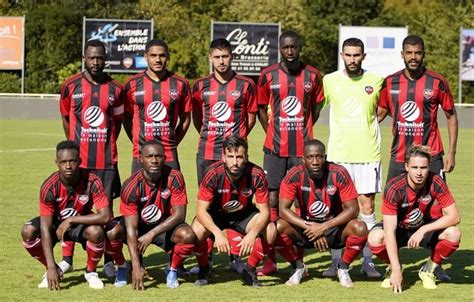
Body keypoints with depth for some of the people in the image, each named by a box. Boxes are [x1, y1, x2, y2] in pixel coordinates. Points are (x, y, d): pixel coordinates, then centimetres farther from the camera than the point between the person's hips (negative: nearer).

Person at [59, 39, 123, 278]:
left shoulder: (115, 89, 4)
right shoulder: (71, 86, 1)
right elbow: (65, 117, 11)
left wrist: (107, 146, 7)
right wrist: (74, 144, 10)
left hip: (107, 159, 1)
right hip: (78, 158, -1)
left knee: (107, 207, 3)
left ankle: (109, 260, 8)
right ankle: (67, 258, 11)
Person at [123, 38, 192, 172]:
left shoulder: (180, 84, 4)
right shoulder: (132, 84, 3)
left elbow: (185, 119, 11)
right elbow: (127, 119, 11)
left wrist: (173, 143, 5)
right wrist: (137, 144, 4)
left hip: (169, 156, 0)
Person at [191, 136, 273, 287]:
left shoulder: (256, 175, -27)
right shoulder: (214, 174, -30)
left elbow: (264, 211, -21)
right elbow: (201, 210, -28)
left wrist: (253, 233, -41)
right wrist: (217, 233, -44)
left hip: (244, 214, 1)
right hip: (215, 214, -1)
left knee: (270, 231, -24)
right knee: (197, 231, -32)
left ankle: (250, 269, 3)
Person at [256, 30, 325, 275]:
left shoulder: (312, 76, 4)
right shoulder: (268, 75, 2)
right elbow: (261, 109, 11)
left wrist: (302, 131, 10)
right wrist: (274, 133, 5)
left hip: (302, 148, 1)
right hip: (275, 149, 0)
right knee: (272, 200, -2)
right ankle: (270, 259, 2)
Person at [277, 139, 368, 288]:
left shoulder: (339, 174, -18)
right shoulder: (295, 175, -17)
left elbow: (353, 210, -17)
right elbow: (283, 209, -18)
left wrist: (324, 227, -25)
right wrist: (309, 227, -27)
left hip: (334, 227, -1)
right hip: (307, 227, 1)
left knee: (360, 228, -30)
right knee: (279, 227, -27)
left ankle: (343, 268, -1)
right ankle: (298, 268, 0)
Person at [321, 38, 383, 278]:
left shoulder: (376, 82, 3)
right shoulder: (329, 81, 3)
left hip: (368, 154, 0)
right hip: (338, 154, 0)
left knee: (367, 206, 0)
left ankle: (368, 261, 5)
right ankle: (336, 261, 6)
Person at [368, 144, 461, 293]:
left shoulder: (436, 183, -23)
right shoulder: (394, 188, -29)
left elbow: (454, 216, -21)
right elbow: (390, 232, -31)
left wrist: (423, 230, -31)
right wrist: (396, 271, -37)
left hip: (427, 227, 1)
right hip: (400, 228, -1)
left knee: (453, 234, -29)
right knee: (375, 238, -33)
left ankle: (428, 270, -1)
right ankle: (392, 268, 1)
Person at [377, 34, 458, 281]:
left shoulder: (436, 82, -2)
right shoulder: (390, 83, 4)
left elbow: (451, 115, 6)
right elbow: (379, 114, 14)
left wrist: (452, 152, 0)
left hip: (430, 156, -2)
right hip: (398, 157, 2)